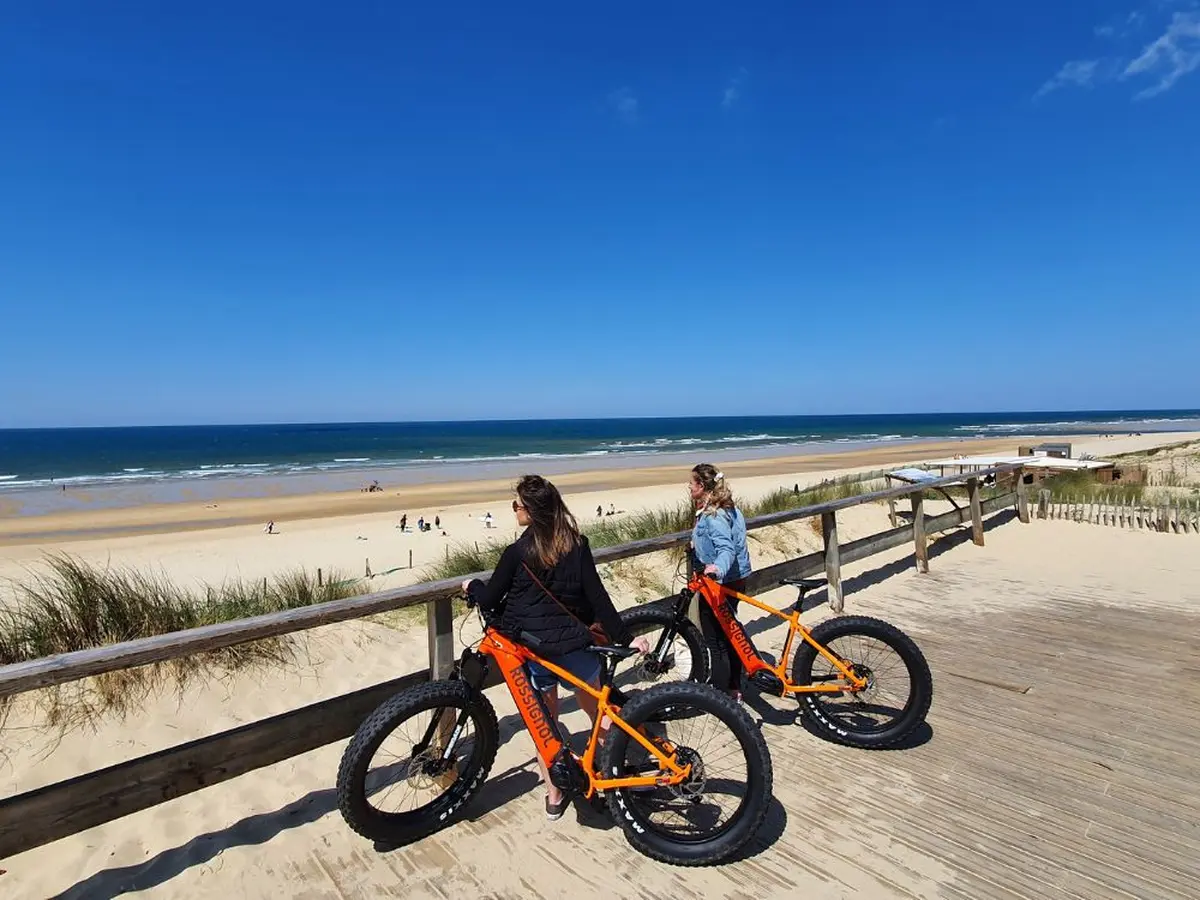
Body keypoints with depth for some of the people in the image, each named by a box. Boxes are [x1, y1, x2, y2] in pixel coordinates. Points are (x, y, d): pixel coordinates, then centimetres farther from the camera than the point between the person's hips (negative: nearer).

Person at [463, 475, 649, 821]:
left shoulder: (517, 552, -14)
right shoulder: (576, 544, -6)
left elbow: (489, 601, -5)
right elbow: (597, 597, -8)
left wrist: (471, 586, 15)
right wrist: (625, 638, -3)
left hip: (532, 646, -1)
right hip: (573, 642, 2)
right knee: (599, 712, 22)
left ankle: (554, 797, 29)